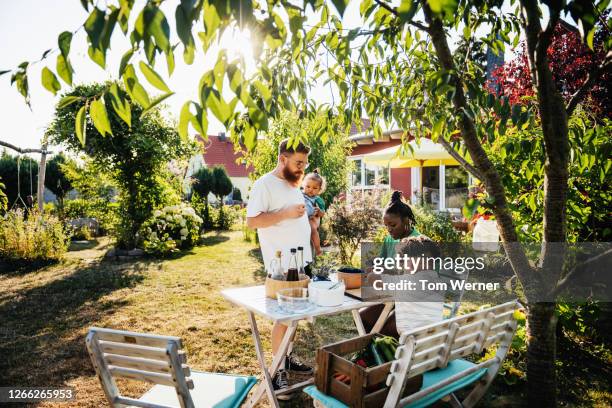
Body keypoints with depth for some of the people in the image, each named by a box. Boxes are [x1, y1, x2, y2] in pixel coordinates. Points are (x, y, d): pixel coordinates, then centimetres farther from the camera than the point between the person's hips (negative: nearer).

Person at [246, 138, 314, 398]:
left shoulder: (293, 184, 15)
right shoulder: (265, 184, -12)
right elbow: (252, 221, -19)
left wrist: (307, 217, 6)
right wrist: (286, 213, -23)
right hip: (282, 264, -8)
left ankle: (287, 357, 29)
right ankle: (277, 371, 10)